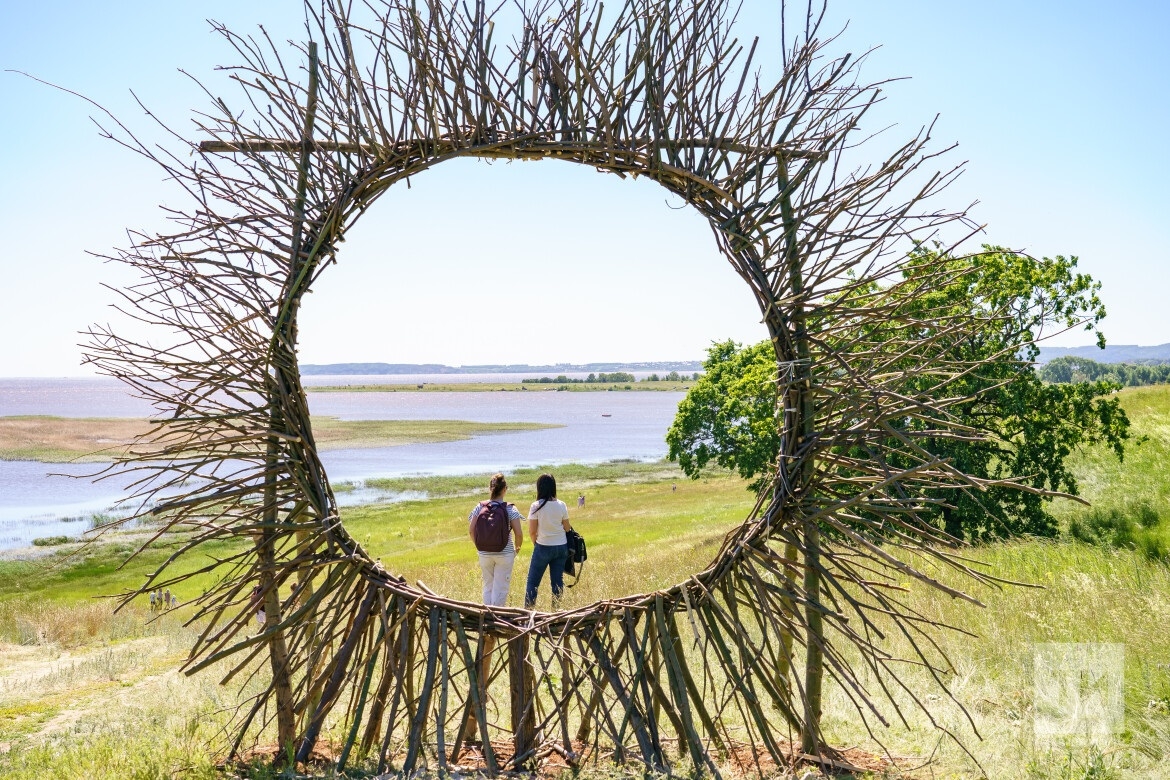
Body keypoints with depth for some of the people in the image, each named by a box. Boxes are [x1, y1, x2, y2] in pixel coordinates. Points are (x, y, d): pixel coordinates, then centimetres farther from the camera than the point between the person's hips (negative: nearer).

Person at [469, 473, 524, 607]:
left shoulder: (480, 507, -2)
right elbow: (519, 534, -12)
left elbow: (471, 530, -1)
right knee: (500, 588, 6)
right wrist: (517, 548, 6)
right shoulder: (510, 509, -9)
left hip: (484, 554, 3)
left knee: (487, 586, 17)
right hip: (505, 554, -3)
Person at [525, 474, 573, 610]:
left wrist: (535, 542, 9)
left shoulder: (536, 506, -13)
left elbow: (532, 531, -9)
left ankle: (528, 609, 7)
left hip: (543, 547, -3)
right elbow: (567, 528, 2)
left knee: (533, 581, 7)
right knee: (558, 581, 11)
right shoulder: (561, 505, -5)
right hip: (561, 547, 3)